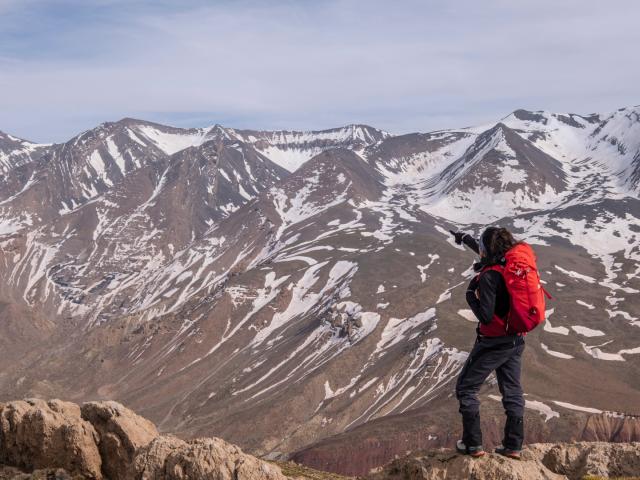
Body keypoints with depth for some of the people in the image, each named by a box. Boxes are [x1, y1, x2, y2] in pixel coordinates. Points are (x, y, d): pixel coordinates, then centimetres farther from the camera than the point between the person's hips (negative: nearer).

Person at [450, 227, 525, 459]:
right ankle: (513, 446, 21)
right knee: (512, 391, 15)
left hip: (493, 342, -8)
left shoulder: (489, 276, -25)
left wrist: (471, 294, -11)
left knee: (466, 388, 7)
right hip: (516, 340, 8)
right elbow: (490, 256, 20)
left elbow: (486, 316, -26)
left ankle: (473, 445, 9)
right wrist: (465, 238, 33)